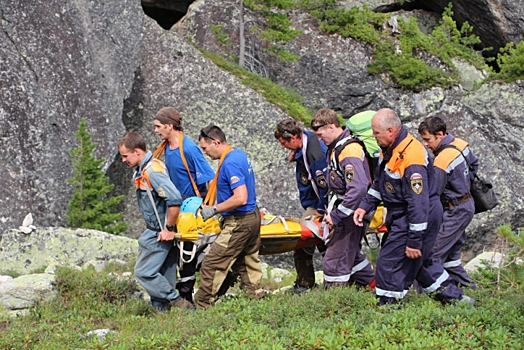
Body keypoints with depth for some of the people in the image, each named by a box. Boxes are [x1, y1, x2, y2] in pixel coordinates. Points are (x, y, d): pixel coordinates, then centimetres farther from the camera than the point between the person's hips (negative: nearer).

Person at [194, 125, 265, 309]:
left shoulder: (230, 163, -22)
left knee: (211, 265, -5)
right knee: (248, 264, 17)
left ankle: (202, 307, 0)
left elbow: (240, 198, -29)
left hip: (239, 223, -10)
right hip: (253, 216, 10)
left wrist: (214, 209, -19)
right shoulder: (239, 154, 9)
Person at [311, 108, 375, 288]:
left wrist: (336, 215, -26)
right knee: (350, 253, 25)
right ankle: (373, 284, 40)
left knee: (334, 261, -4)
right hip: (345, 211, 10)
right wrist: (331, 210, 15)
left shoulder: (349, 151, -25)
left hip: (351, 213, -10)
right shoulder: (336, 146, 7)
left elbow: (358, 188, -32)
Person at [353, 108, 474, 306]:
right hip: (401, 215, 10)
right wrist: (365, 206, 7)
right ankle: (453, 296, 32)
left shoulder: (410, 159, -29)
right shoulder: (389, 149, 2)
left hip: (419, 217, -10)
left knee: (390, 263, -6)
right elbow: (379, 183, 18)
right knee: (419, 260, 22)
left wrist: (414, 241, -26)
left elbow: (418, 203, -29)